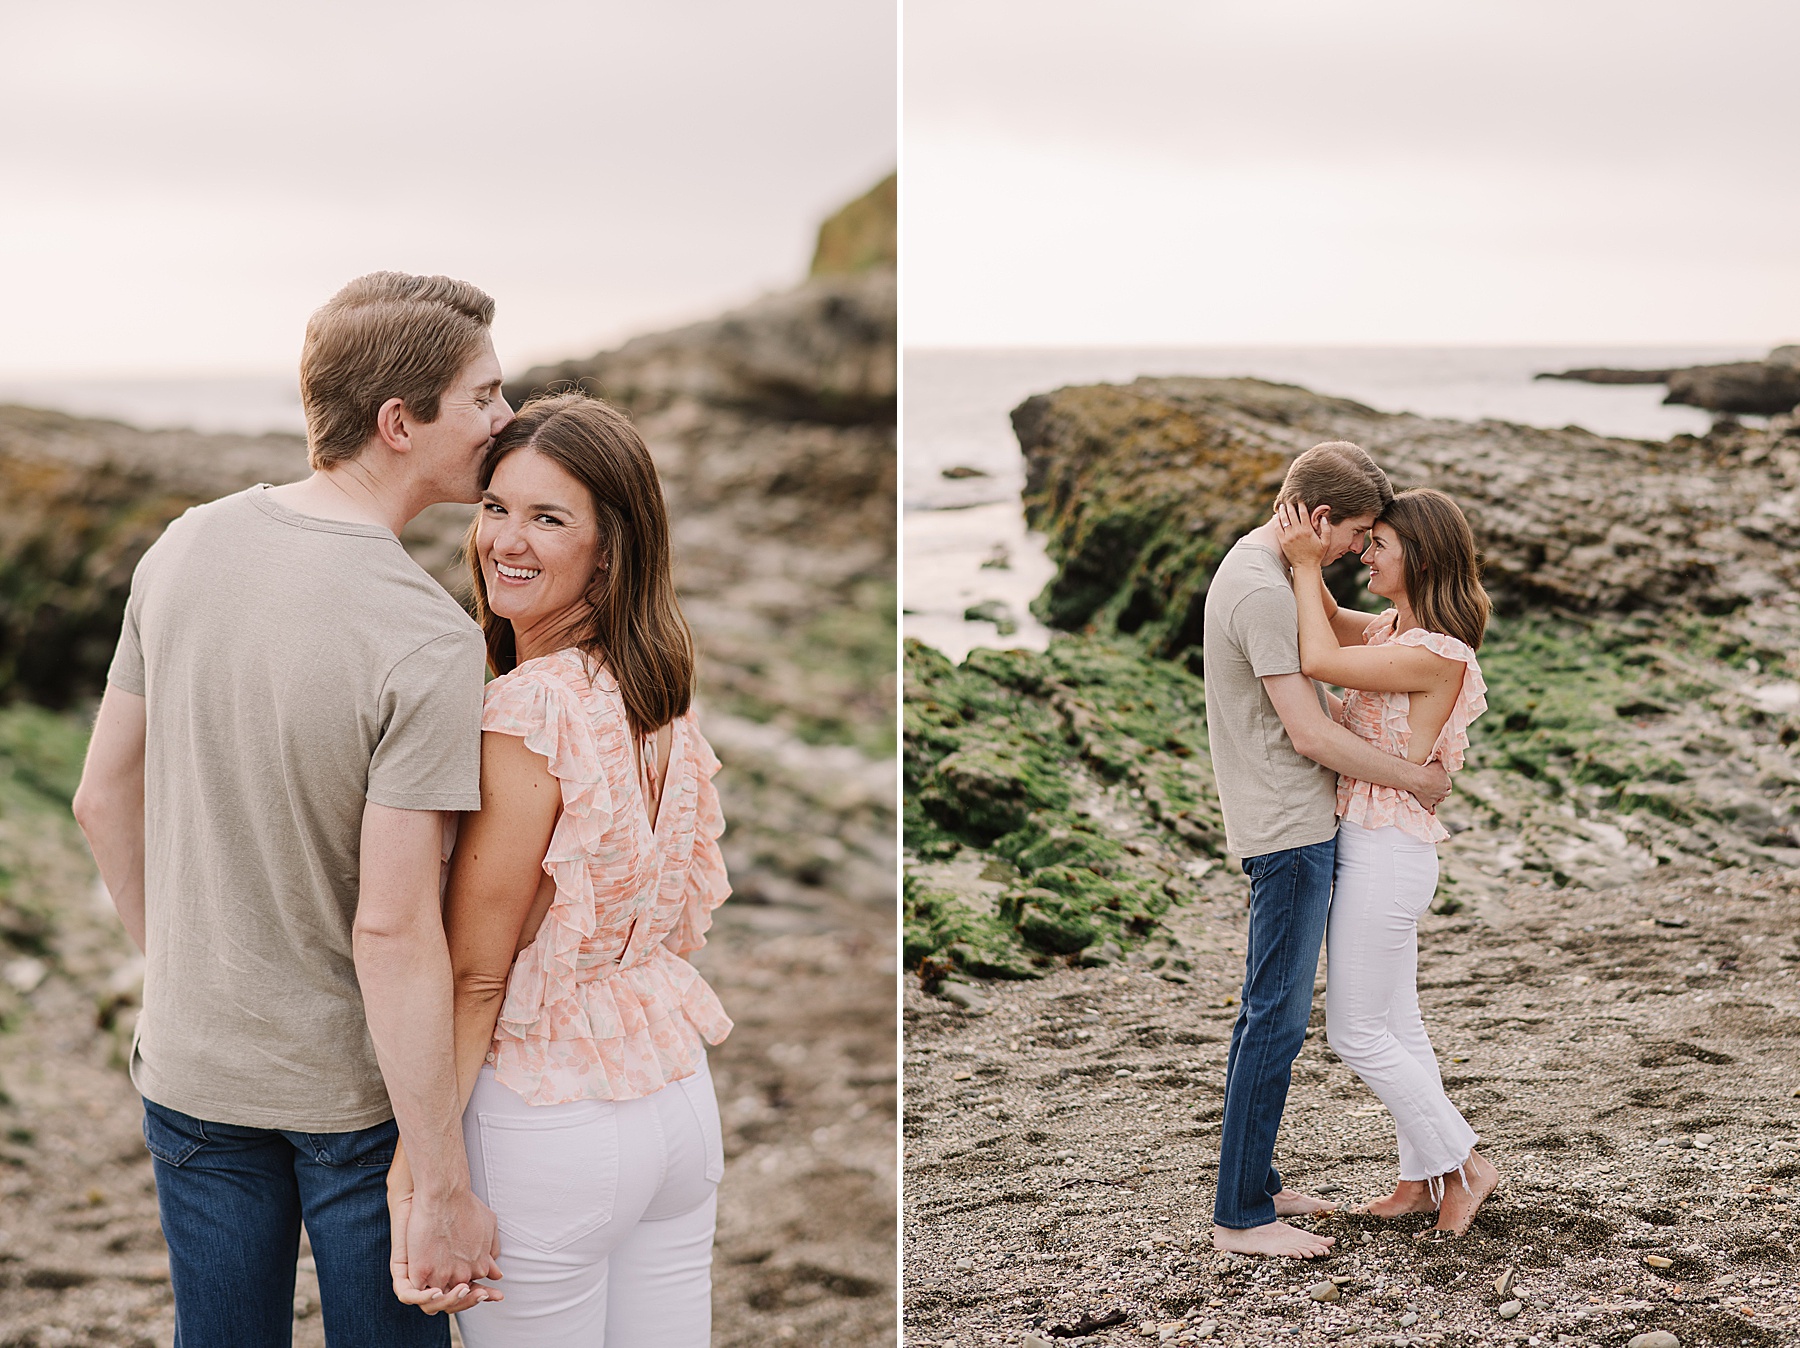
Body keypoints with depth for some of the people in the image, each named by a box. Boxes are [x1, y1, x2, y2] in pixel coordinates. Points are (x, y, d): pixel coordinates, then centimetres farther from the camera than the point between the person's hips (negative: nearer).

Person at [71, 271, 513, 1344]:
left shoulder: (185, 547, -6)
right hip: (359, 1093, -5)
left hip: (189, 1075, 5)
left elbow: (105, 799, 4)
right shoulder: (430, 642, -25)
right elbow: (394, 931, -26)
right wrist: (445, 1186, -19)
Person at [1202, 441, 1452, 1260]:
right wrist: (1414, 781, -9)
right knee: (1277, 1020, -5)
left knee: (1267, 1013, 15)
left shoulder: (1253, 567, 12)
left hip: (1289, 828, 10)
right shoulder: (1263, 591, -20)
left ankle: (1254, 1184, 25)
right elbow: (1309, 735, -20)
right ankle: (1240, 1215, 0)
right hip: (1290, 831, -10)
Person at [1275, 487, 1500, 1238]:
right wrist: (1305, 559, 2)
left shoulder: (1435, 655, -21)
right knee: (1396, 1025, 17)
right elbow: (1328, 621, 20)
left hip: (1388, 852, -10)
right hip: (1370, 842, 10)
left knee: (1357, 1033, 1)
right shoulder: (1394, 632, 6)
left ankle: (1463, 1164, 12)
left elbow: (1319, 662, -26)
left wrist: (1306, 564, -17)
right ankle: (1424, 1177, 27)